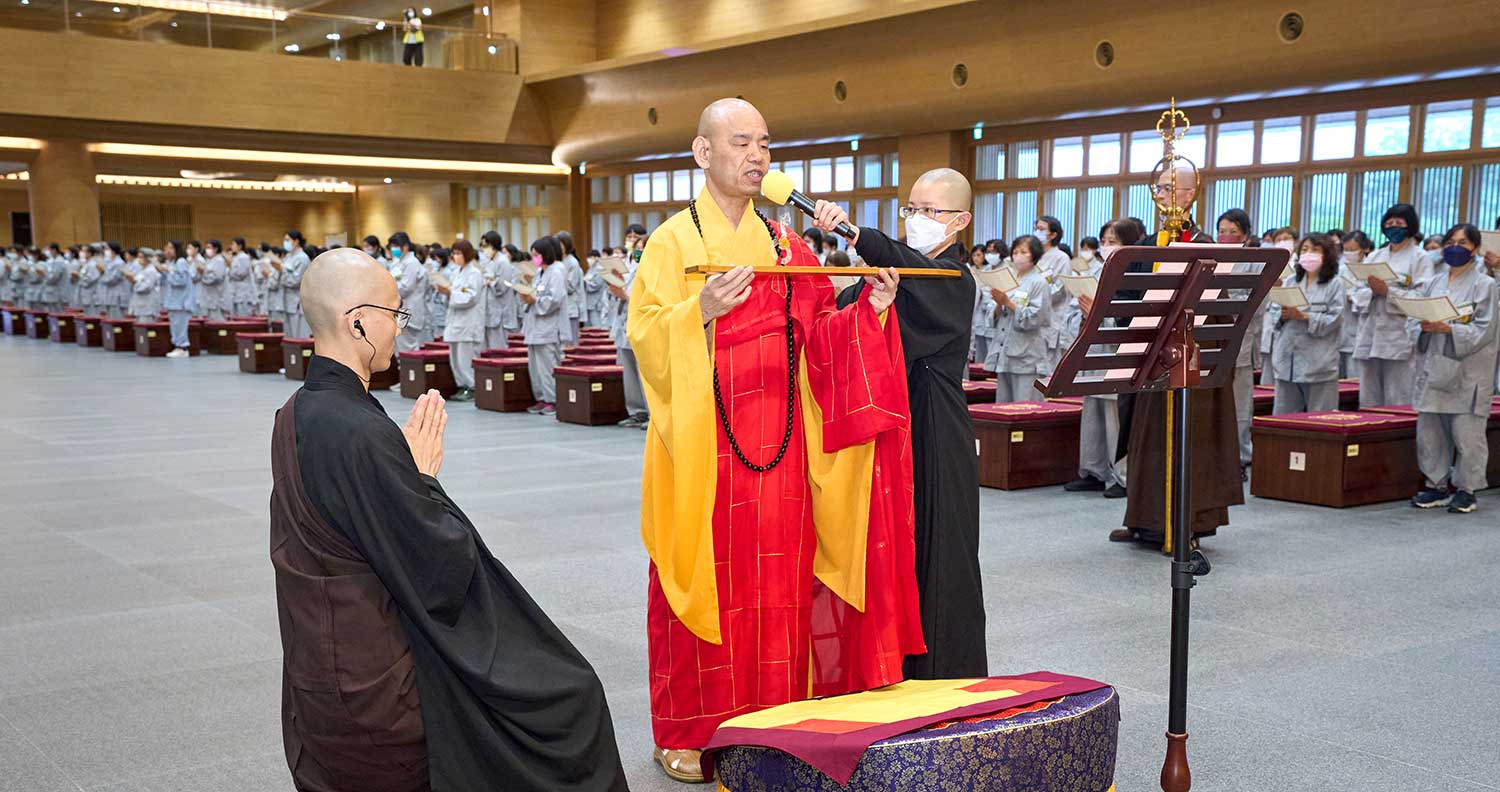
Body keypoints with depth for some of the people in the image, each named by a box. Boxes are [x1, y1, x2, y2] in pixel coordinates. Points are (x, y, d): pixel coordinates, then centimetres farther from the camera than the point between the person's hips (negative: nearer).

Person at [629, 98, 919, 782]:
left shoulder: (785, 244, 13)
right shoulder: (674, 240, -2)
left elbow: (818, 340, 12)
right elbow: (645, 336, -11)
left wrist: (868, 310, -4)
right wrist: (702, 311, -26)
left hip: (780, 440, 4)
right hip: (703, 445, -4)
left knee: (778, 584, 6)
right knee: (708, 582, 0)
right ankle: (687, 733, 12)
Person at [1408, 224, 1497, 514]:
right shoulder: (1432, 283, 13)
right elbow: (1413, 319, 11)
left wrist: (1448, 329, -20)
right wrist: (1424, 327, -11)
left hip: (1467, 370, -5)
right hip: (1433, 367, 5)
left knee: (1466, 432, -3)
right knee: (1429, 429, 7)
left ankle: (1466, 490, 7)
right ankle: (1437, 486, 18)